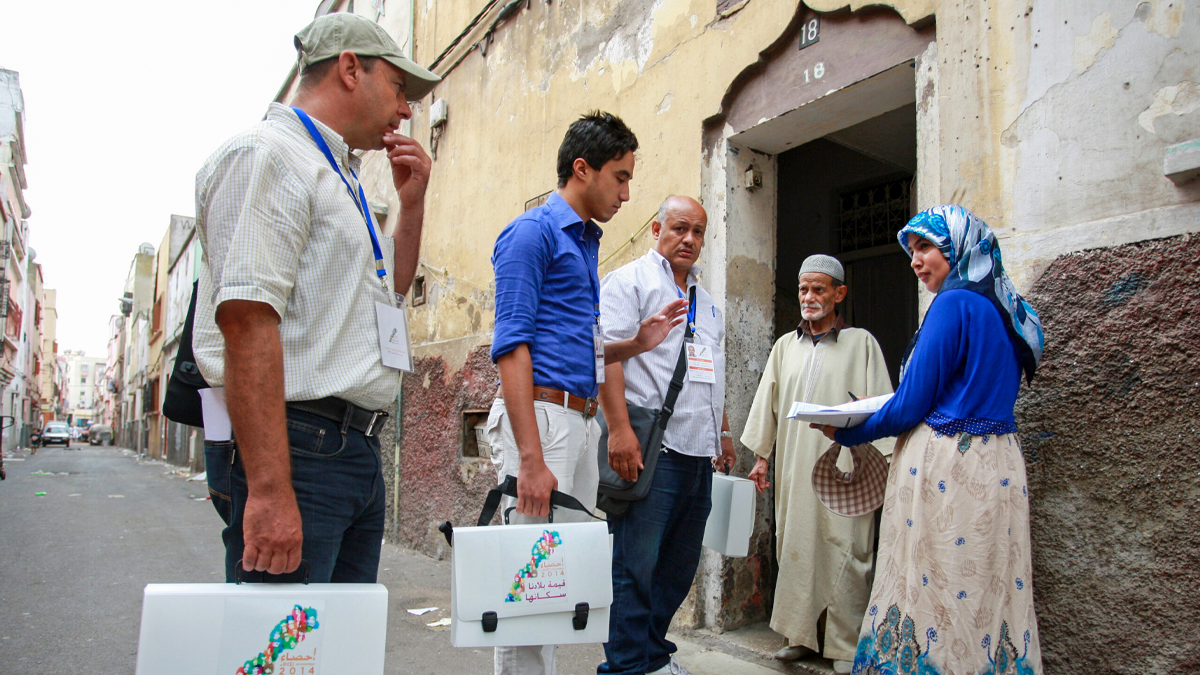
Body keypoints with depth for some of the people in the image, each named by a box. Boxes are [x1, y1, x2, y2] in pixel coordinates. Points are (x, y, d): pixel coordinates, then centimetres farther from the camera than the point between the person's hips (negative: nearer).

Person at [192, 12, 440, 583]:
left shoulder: (339, 176, 21)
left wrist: (412, 202, 17)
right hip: (294, 447, -9)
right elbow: (247, 319, -20)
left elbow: (391, 288, 33)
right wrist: (270, 489, -26)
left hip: (355, 448, 9)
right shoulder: (266, 155, -8)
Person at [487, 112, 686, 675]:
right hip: (542, 417, -9)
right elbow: (512, 346, -16)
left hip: (581, 422, 9)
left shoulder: (586, 242, 21)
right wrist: (531, 459, -23)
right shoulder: (533, 231, -6)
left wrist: (636, 344, 9)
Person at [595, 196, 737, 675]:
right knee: (637, 561, -5)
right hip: (650, 446, -8)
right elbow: (608, 354, -12)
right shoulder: (630, 281, -1)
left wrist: (723, 432, 24)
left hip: (699, 452, 8)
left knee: (680, 562, 12)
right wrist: (619, 429, -21)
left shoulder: (704, 299, 23)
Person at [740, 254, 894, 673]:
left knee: (843, 551, -2)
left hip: (844, 467, -4)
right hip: (793, 468, 4)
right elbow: (767, 402, 17)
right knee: (795, 548, 8)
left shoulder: (861, 343, 4)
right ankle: (801, 635, 21)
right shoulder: (785, 346, 15)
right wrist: (761, 455, 14)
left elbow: (880, 403, 1)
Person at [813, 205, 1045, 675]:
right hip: (1001, 467, 9)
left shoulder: (954, 303, -12)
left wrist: (846, 433, 0)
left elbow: (911, 406, -14)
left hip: (946, 466, -9)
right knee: (991, 594, 13)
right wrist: (874, 408, 22)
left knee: (929, 591, 0)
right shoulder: (1006, 311, 14)